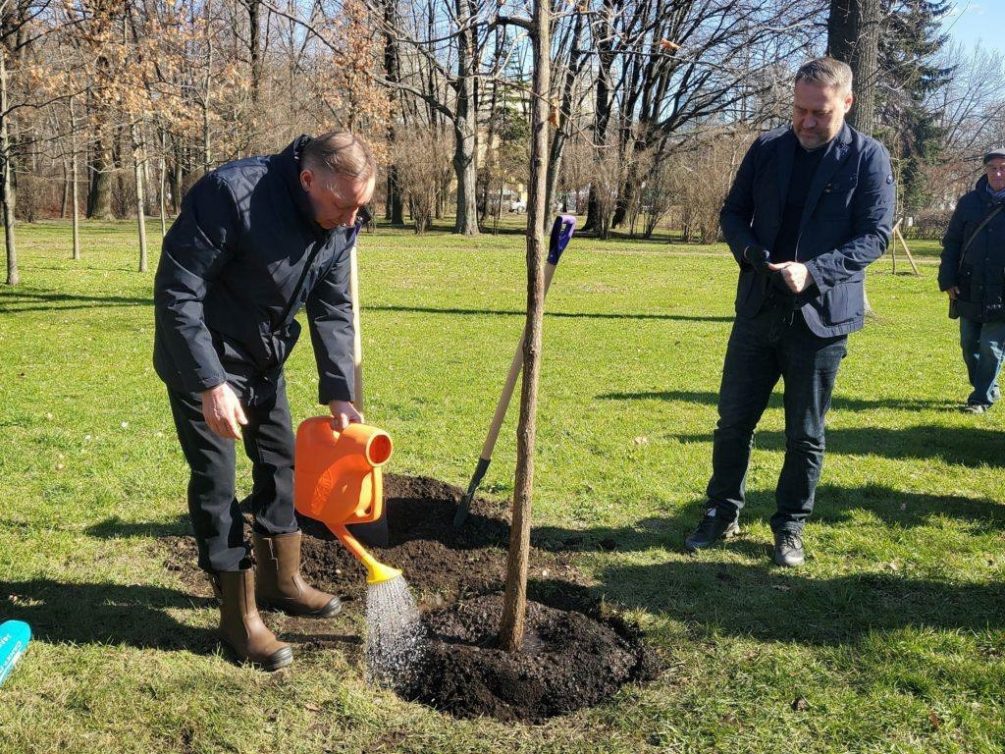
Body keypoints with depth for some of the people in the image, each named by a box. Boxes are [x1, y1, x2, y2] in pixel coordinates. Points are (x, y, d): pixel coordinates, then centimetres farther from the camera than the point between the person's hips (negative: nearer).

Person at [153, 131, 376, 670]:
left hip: (263, 360, 7)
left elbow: (333, 311, -1)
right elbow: (176, 292, -29)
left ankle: (280, 580, 33)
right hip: (202, 360, -7)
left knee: (279, 461, 14)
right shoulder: (231, 194, -32)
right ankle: (239, 618, 6)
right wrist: (210, 383, -31)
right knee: (215, 479, -5)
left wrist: (338, 394, -9)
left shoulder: (340, 227, -10)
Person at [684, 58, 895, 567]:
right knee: (733, 421, 10)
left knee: (805, 435, 9)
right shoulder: (767, 149, 5)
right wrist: (749, 252, -11)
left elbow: (876, 234, -9)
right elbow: (733, 213, 10)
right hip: (759, 310, 3)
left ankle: (790, 526, 25)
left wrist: (813, 270, -21)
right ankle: (722, 514, 27)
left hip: (820, 317, -3)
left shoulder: (868, 158, -5)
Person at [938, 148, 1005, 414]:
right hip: (969, 290, 4)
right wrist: (948, 280, 2)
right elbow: (951, 242, 9)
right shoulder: (970, 202, 6)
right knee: (969, 345, 11)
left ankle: (982, 399, 11)